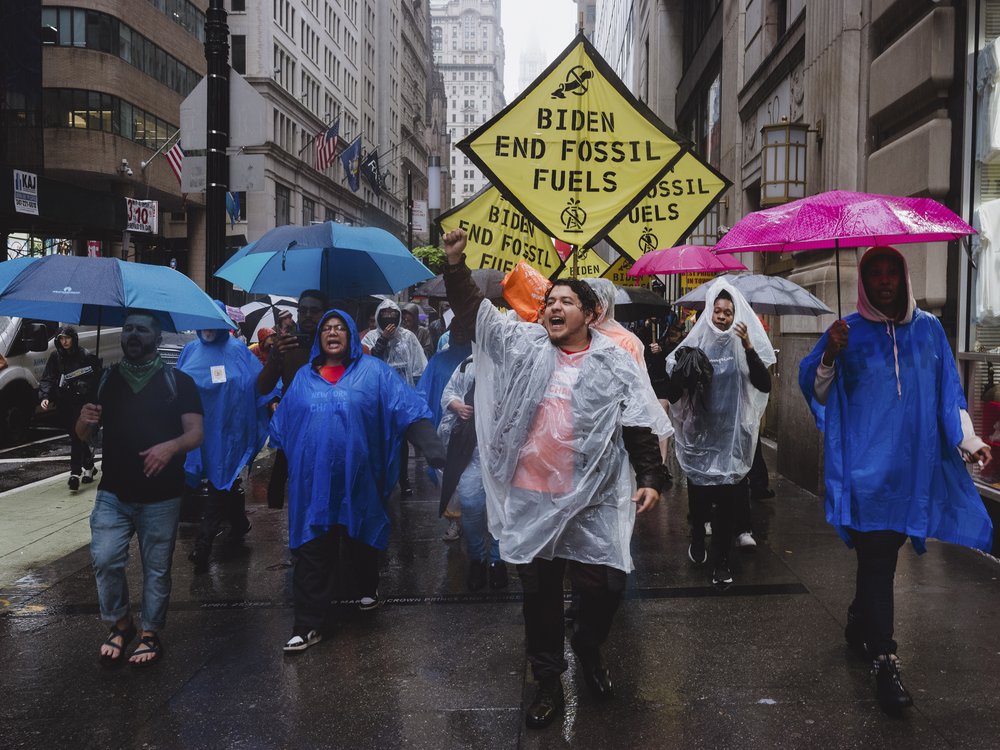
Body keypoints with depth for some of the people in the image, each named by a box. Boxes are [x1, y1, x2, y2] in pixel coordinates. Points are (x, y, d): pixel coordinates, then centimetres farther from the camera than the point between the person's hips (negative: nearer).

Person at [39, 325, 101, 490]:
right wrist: (44, 397, -15)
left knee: (77, 436, -10)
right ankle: (88, 466, 30)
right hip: (63, 404, 4)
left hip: (81, 403, -4)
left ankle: (75, 473, -11)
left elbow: (98, 378, -4)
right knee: (77, 437, 11)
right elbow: (47, 379, 1)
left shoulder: (86, 356, -6)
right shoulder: (55, 357, 5)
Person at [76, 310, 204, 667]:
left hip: (161, 497, -2)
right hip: (113, 493, 2)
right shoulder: (106, 380, 10)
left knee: (156, 568, 5)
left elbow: (195, 434, -5)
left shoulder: (178, 382, 1)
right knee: (105, 560, -8)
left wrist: (171, 445, -27)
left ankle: (150, 634, 21)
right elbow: (84, 436, 13)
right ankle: (120, 624, 16)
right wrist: (85, 420, -12)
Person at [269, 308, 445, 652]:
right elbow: (281, 426, 17)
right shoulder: (304, 376, 11)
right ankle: (308, 625, 7)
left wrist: (435, 452, -21)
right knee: (313, 552, -1)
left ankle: (369, 587, 45)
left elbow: (409, 409, -10)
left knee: (361, 542, 17)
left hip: (357, 478, -1)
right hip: (312, 480, 1)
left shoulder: (374, 371, 0)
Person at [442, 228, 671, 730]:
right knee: (538, 591, 12)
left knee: (605, 587, 0)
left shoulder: (616, 365, 1)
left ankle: (588, 649, 34)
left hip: (591, 502, -1)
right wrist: (456, 264, -7)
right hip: (530, 499, 2)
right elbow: (473, 309, 4)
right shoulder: (523, 343, 4)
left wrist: (652, 478, -8)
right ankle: (548, 683, 30)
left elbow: (640, 428, 1)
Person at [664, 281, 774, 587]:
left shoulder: (741, 348, -1)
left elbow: (763, 385, -15)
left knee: (728, 498, 0)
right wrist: (681, 371, -22)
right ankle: (697, 538, 35)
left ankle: (721, 559, 12)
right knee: (698, 494, 6)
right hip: (699, 433, 0)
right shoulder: (694, 346, 0)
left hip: (731, 434, 0)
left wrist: (749, 347, -24)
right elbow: (672, 395, -2)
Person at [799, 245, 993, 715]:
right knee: (877, 559, -7)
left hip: (916, 466, 4)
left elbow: (949, 393, 11)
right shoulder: (848, 332, 0)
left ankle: (859, 627, 36)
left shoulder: (928, 329, 9)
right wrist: (829, 355, -23)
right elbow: (816, 391, -5)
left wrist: (968, 440, 1)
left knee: (878, 557, 14)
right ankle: (883, 659, -1)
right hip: (868, 467, -3)